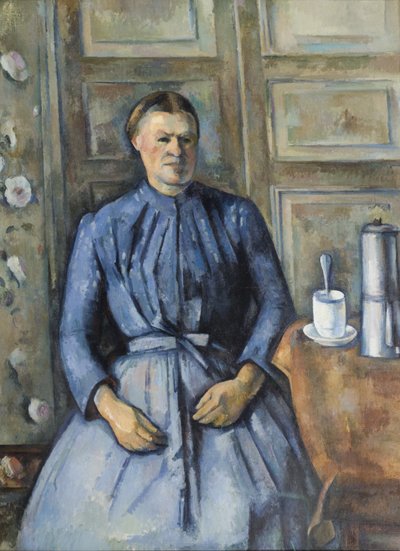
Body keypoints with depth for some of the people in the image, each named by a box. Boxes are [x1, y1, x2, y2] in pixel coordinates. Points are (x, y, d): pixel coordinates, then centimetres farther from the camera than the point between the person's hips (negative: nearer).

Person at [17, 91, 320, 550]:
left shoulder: (236, 216, 10)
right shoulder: (101, 229, 7)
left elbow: (276, 302, 7)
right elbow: (74, 332, 5)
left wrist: (244, 383, -9)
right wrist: (111, 408, -10)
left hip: (225, 389, 0)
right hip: (135, 393, 0)